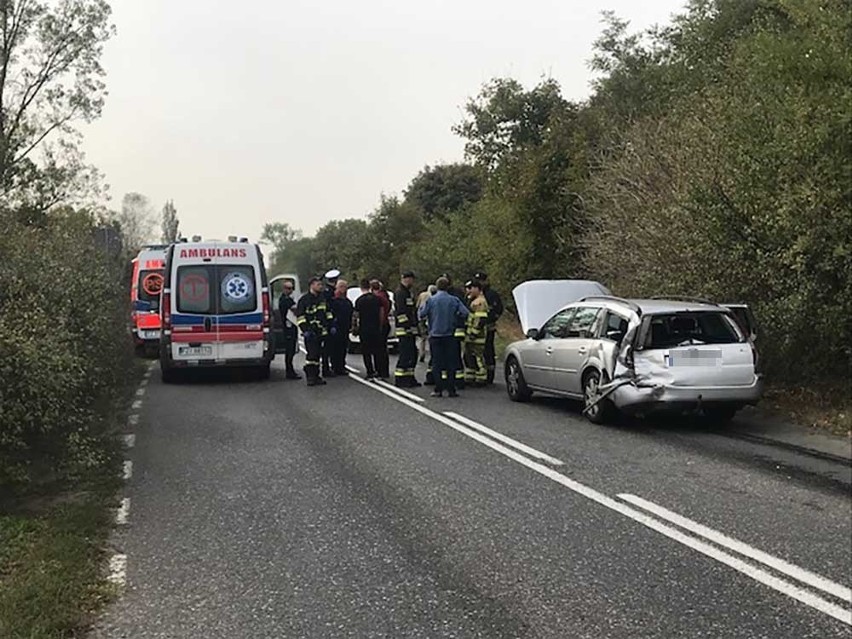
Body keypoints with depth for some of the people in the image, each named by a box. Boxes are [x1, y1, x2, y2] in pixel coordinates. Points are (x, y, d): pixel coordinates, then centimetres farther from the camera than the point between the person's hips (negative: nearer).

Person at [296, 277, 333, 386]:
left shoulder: (322, 298, 14)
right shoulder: (304, 299, -7)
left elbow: (328, 313, 23)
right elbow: (300, 316, -10)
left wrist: (330, 325, 15)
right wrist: (305, 330, -16)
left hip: (320, 331, 7)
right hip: (310, 332, -7)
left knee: (317, 354, 10)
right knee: (311, 354, -11)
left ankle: (316, 376, 16)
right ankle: (310, 377, -8)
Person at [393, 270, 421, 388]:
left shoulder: (409, 292, 21)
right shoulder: (400, 293, -11)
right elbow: (400, 312, -18)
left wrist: (415, 328, 20)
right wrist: (407, 327, -21)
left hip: (411, 330, 10)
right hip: (404, 330, -10)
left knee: (413, 354, 12)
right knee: (405, 355, -10)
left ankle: (410, 378, 19)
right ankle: (399, 379, -5)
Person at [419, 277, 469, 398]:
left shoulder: (431, 300, -6)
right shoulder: (454, 300, -2)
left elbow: (422, 315, -7)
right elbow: (465, 313, -7)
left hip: (435, 335, -1)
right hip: (449, 335, 1)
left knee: (436, 363, 4)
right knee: (451, 362, 6)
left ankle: (438, 389, 2)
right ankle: (451, 389, 4)